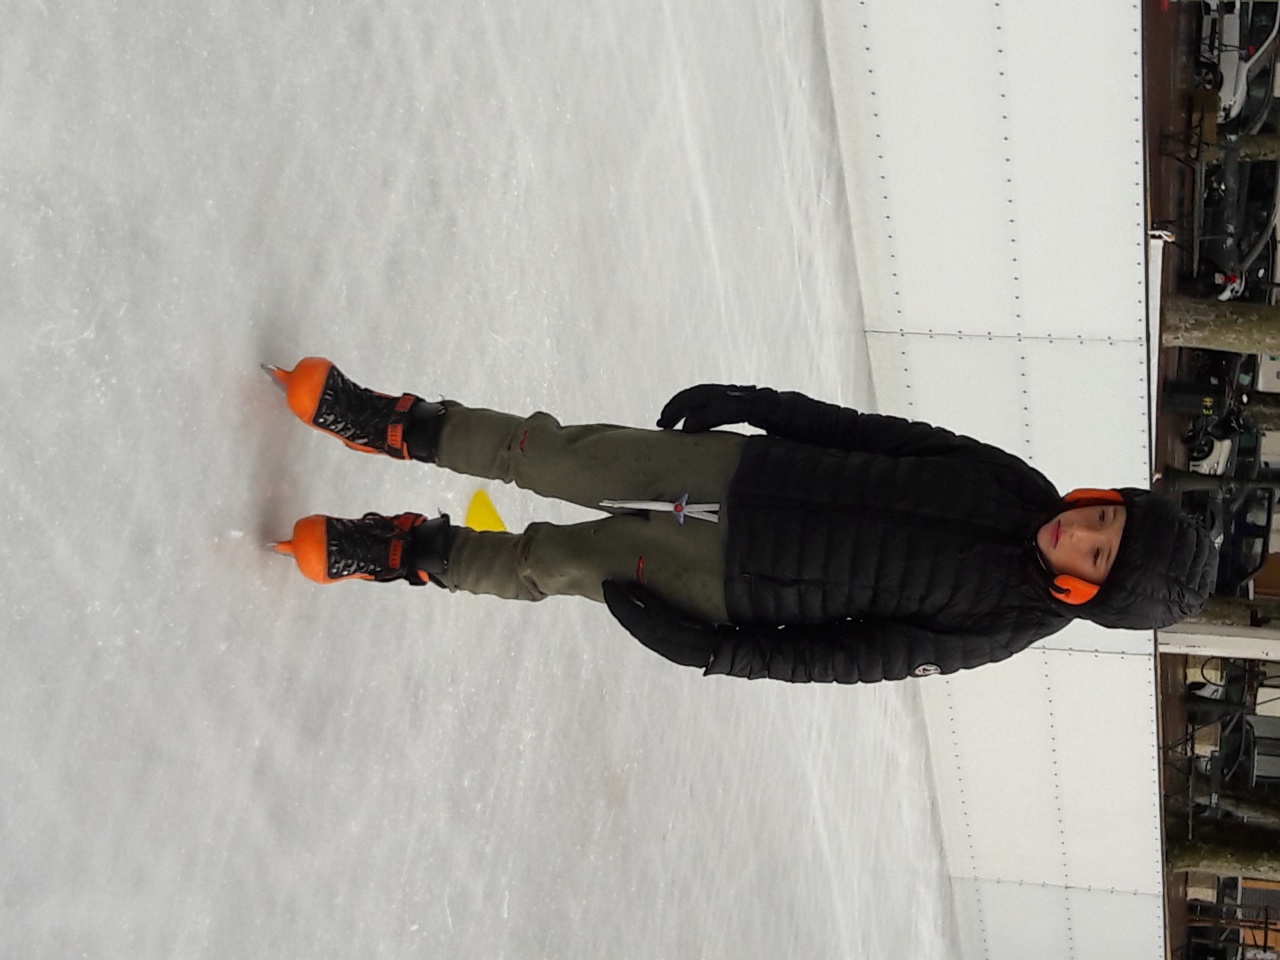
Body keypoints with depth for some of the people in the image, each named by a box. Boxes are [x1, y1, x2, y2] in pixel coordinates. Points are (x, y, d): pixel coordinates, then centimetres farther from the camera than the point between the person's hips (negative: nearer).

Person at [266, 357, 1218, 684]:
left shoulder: (1002, 626, -14)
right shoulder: (1011, 484, -4)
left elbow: (853, 657, -15)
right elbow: (871, 433, 2)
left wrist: (710, 651, -17)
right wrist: (747, 400, 1)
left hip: (737, 588, -3)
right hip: (745, 471, 3)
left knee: (551, 561, -6)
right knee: (557, 456, -7)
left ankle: (401, 551, 13)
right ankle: (397, 426, 7)